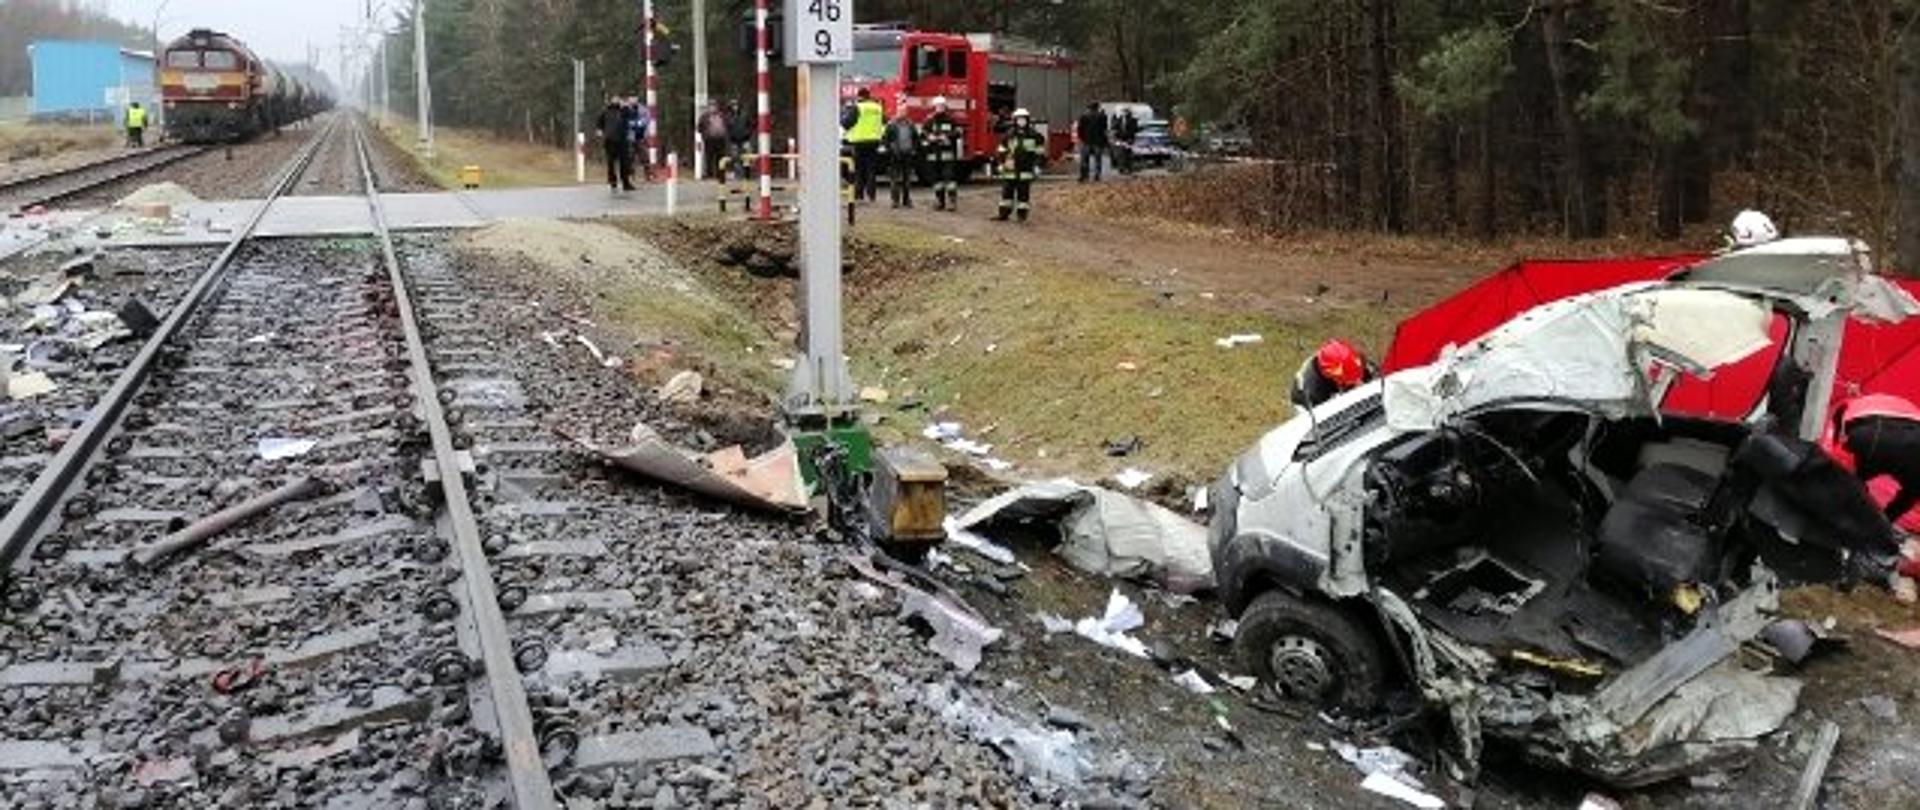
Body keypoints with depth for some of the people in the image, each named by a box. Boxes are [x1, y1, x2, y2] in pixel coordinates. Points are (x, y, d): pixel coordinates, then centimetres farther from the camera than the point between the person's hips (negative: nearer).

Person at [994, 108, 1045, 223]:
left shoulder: (1034, 135, 0)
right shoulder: (1009, 135, 5)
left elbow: (1040, 151, 3)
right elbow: (1002, 150, 13)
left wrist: (1037, 165, -3)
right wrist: (1002, 164, 7)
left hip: (1026, 170, -2)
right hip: (1011, 170, 2)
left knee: (1023, 192, 0)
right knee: (1007, 191, 4)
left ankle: (1022, 214, 6)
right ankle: (1004, 213, 10)